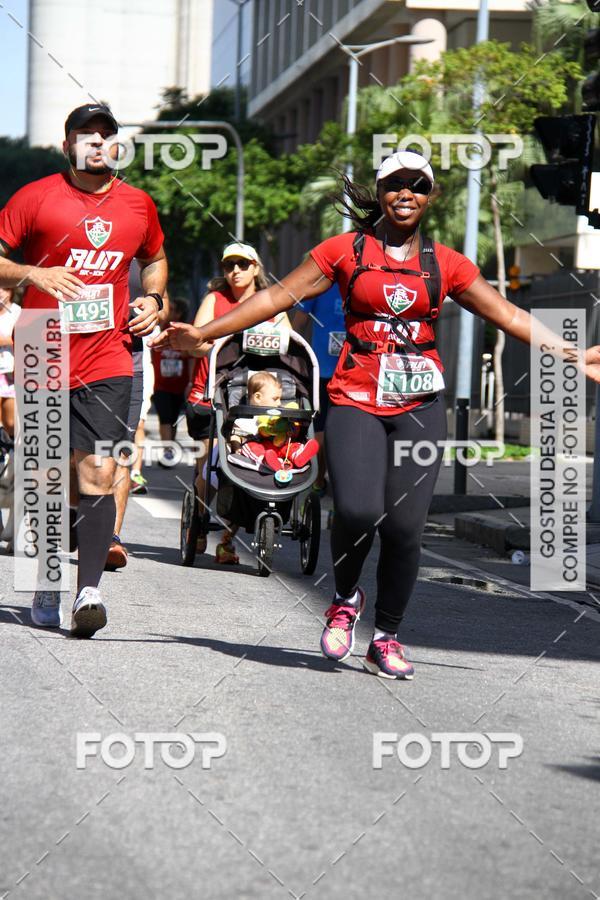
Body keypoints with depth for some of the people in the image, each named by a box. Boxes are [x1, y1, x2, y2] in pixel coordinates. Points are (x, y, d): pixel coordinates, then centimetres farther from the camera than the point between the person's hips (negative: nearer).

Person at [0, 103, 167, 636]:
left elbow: (155, 259, 28)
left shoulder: (138, 205, 9)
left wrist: (153, 298, 9)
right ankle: (47, 588, 21)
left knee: (99, 473, -12)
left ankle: (89, 589, -16)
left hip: (107, 363, 1)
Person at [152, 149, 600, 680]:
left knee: (404, 526, -6)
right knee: (357, 512, -21)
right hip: (356, 400, -2)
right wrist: (204, 334, 1)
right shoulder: (347, 250, 6)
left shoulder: (445, 263, 11)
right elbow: (279, 296, 5)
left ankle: (386, 639, 15)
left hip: (419, 405, 2)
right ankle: (346, 598, 12)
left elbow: (507, 314, 15)